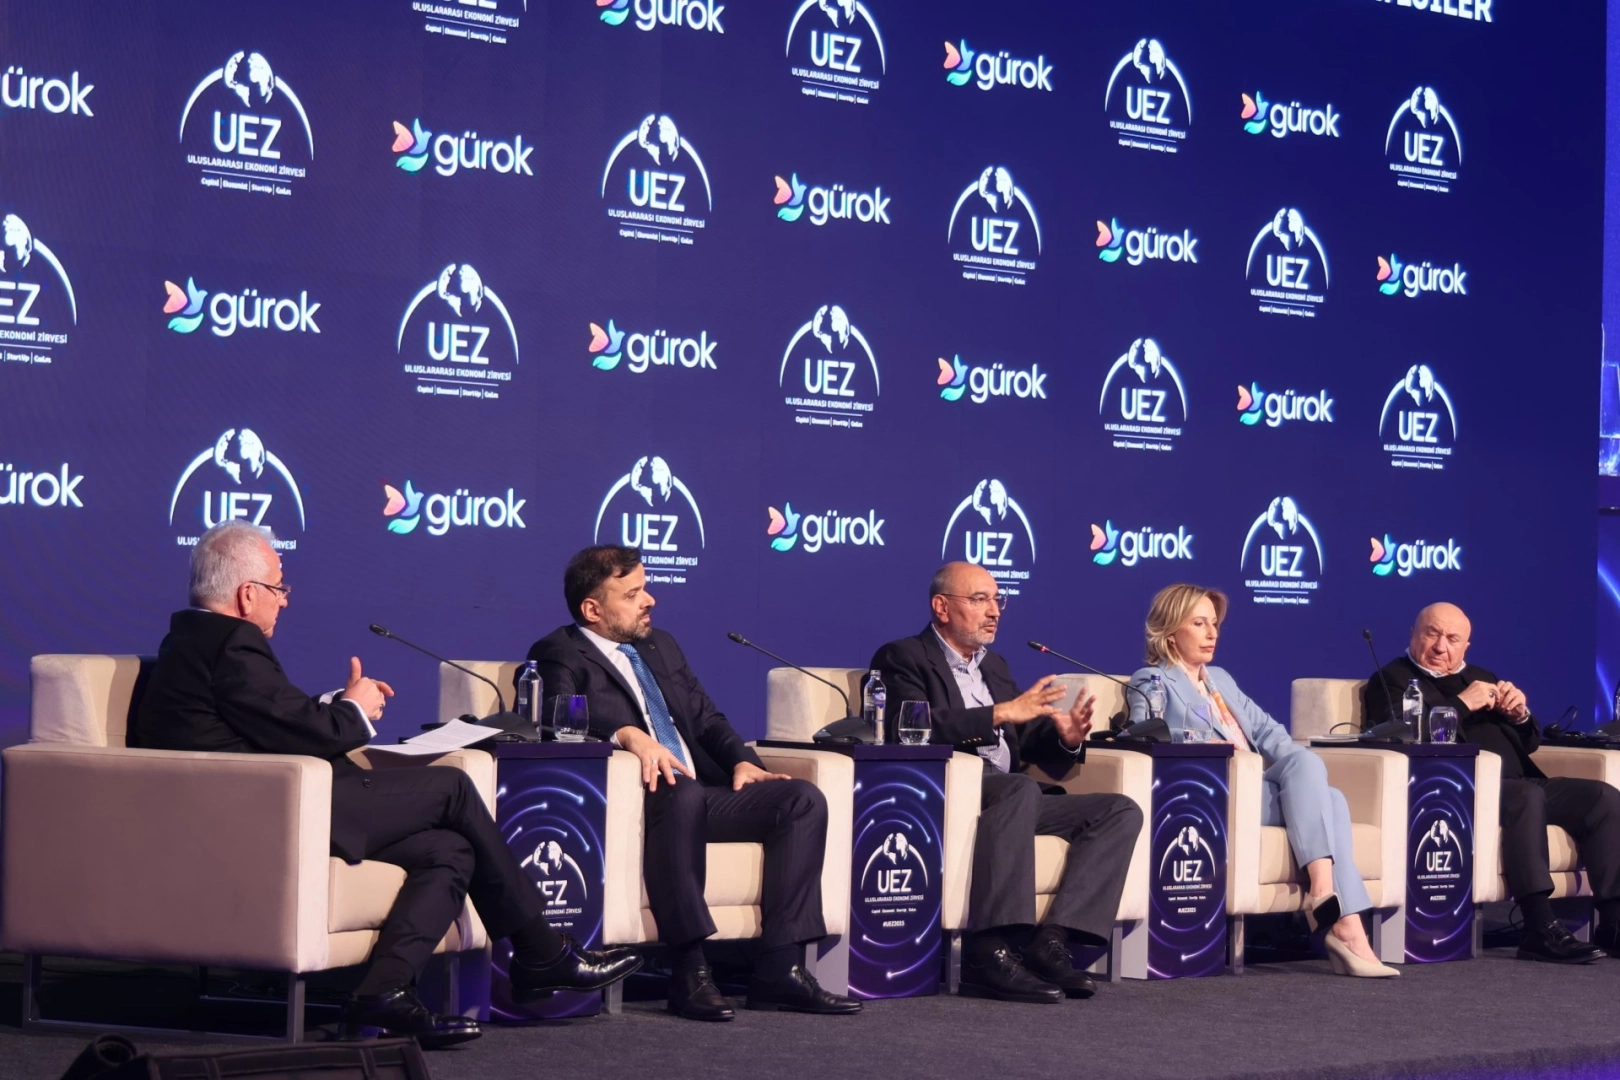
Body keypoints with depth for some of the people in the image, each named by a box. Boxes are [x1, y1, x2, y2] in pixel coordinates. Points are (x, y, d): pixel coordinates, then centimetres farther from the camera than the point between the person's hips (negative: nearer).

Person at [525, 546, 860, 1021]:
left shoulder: (660, 646, 26)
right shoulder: (561, 654, 3)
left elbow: (707, 716, 23)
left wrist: (743, 761, 3)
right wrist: (627, 733, -33)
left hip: (701, 793, 7)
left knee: (803, 799, -14)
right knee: (682, 794, -39)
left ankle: (779, 968, -21)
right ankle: (689, 971, -36)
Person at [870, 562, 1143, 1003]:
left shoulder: (994, 665, 28)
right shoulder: (903, 659, 3)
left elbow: (1029, 745, 23)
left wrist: (1065, 738, 0)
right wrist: (1001, 713, -20)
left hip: (1009, 797, 8)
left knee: (1121, 811, -7)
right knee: (1021, 788, -38)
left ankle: (1050, 941, -23)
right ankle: (986, 953, -42)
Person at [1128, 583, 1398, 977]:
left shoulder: (1220, 679, 32)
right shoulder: (1153, 682, 9)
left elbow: (1264, 727, 22)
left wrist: (1297, 764, 1)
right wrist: (1209, 751, -23)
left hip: (1258, 788, 7)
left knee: (1331, 799, -23)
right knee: (1306, 766, -28)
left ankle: (1346, 928, -36)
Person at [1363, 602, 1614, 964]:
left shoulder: (1480, 677, 29)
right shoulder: (1393, 679, 9)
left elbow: (1529, 743, 28)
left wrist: (1520, 714, 5)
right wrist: (1462, 704, -10)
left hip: (1519, 784, 7)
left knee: (1603, 797, -15)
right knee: (1528, 794, -36)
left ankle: (1612, 923, -19)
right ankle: (1540, 929, -39)